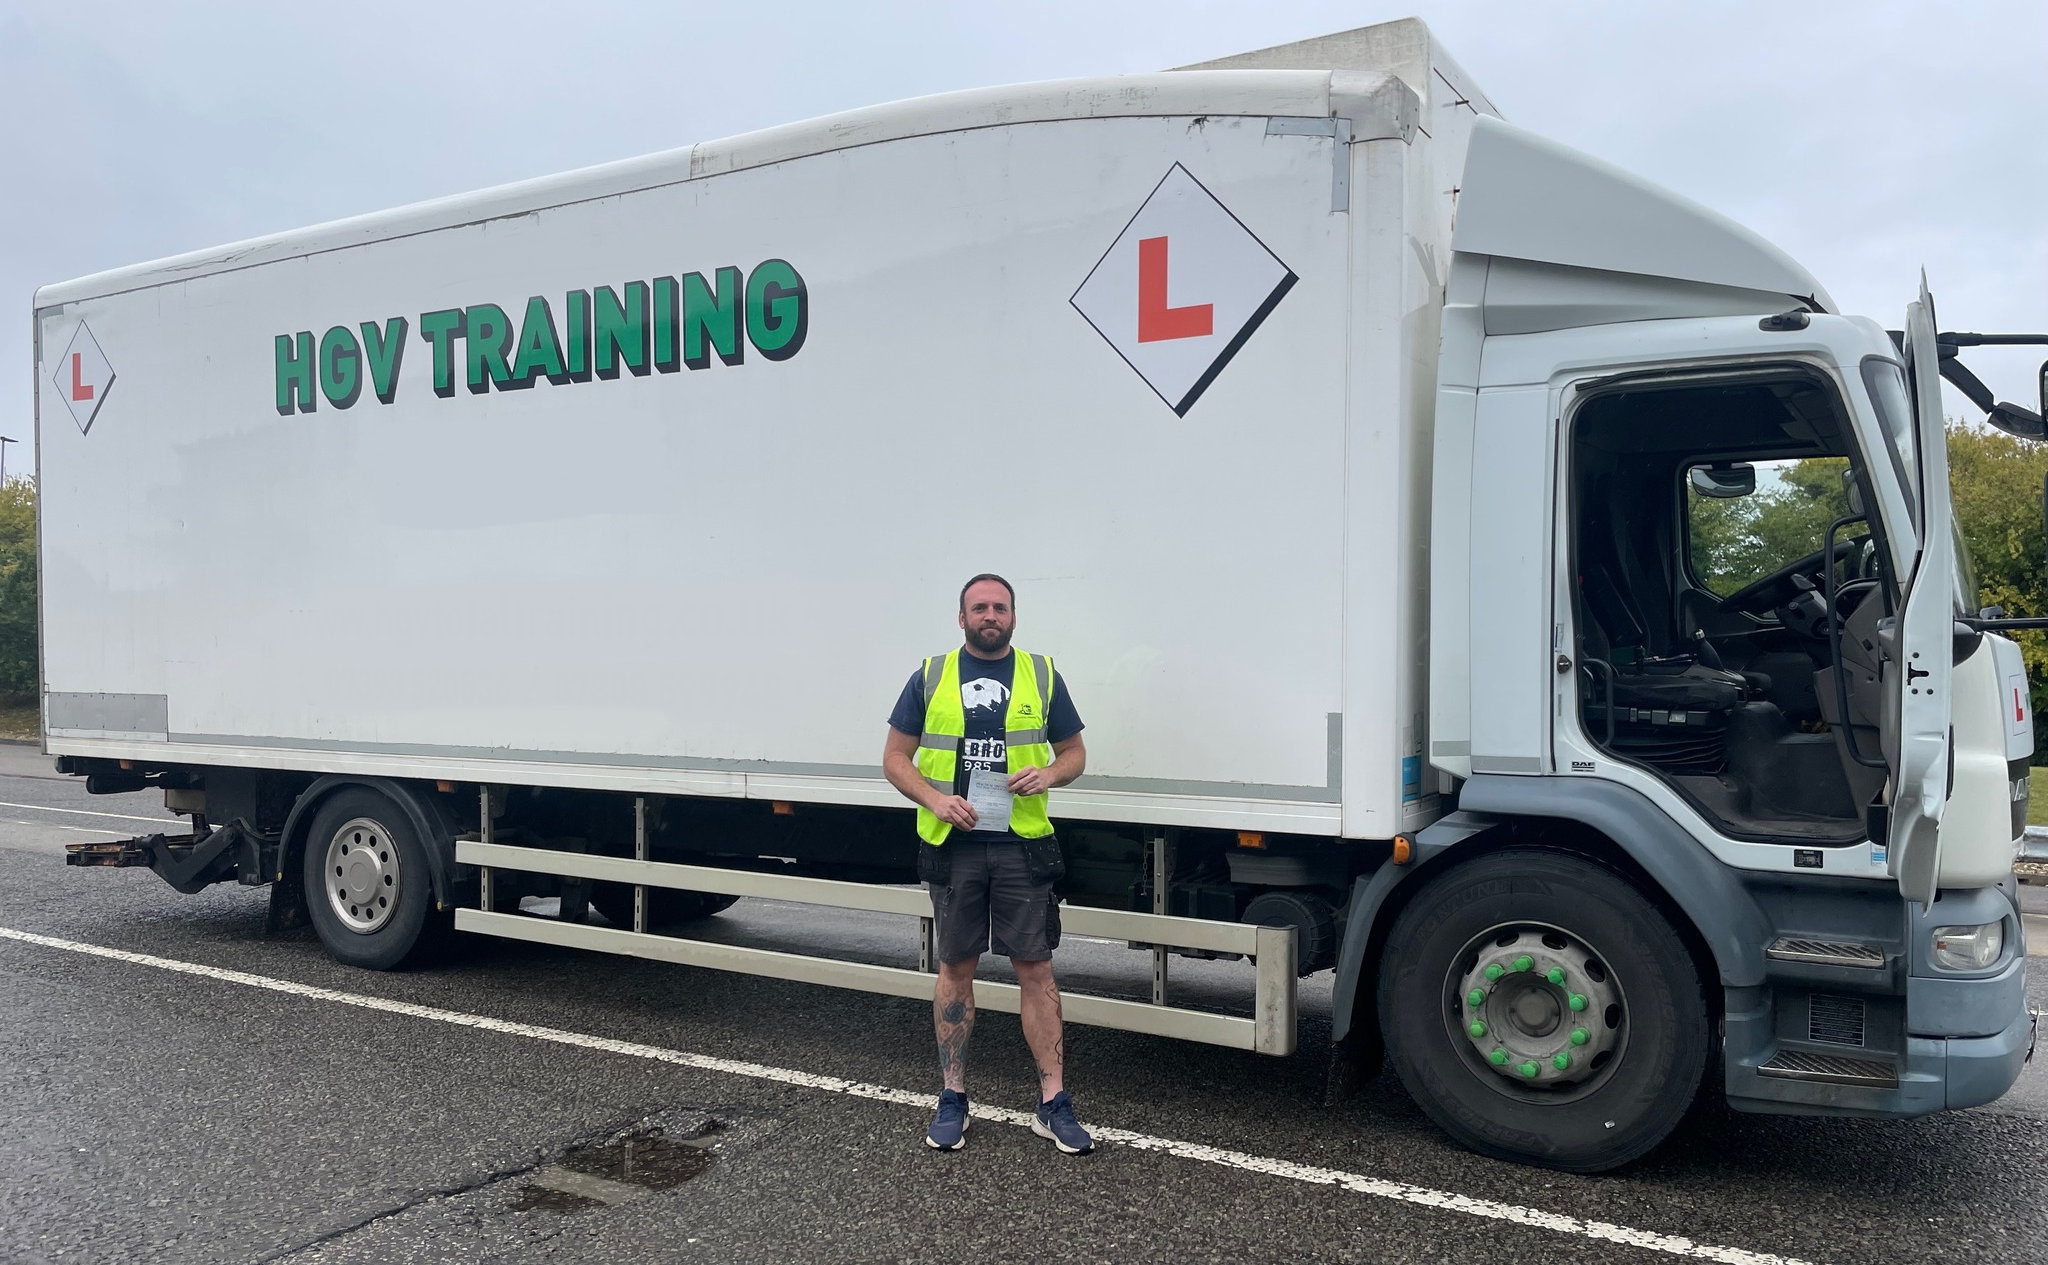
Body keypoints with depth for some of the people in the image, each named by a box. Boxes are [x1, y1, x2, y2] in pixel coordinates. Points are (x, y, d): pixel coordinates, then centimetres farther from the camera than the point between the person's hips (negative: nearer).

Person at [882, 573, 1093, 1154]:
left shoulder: (1041, 676, 6)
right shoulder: (931, 677, 5)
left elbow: (1075, 753, 12)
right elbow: (895, 757, 5)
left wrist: (1048, 773, -10)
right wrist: (935, 799, -12)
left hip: (1022, 846, 0)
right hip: (953, 846, 0)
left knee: (1035, 968, 2)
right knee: (955, 968, 8)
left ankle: (1053, 1102, 10)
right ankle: (952, 1098, 20)